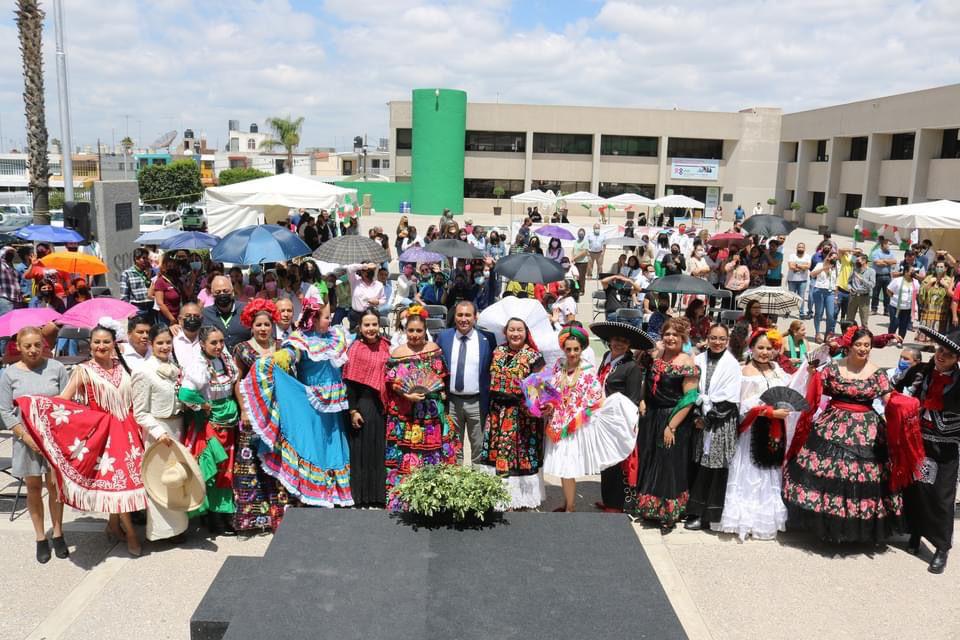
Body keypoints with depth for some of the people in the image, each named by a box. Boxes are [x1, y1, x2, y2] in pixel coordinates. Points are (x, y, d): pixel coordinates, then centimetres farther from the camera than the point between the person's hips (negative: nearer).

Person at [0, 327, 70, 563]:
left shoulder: (56, 367, -5)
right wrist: (25, 436, -10)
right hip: (26, 439, 1)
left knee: (54, 485, 6)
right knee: (33, 487, 9)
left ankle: (57, 535, 20)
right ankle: (40, 538, 20)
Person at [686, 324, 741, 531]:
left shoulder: (732, 365, -4)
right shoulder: (699, 361, 6)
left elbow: (729, 399, -9)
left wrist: (709, 417, -9)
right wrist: (699, 415, -5)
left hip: (722, 424, -4)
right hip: (702, 421, 4)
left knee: (715, 466, -2)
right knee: (699, 466, 6)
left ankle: (710, 515, 5)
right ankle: (697, 511, 15)